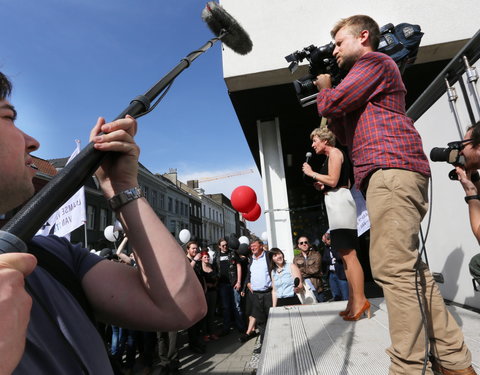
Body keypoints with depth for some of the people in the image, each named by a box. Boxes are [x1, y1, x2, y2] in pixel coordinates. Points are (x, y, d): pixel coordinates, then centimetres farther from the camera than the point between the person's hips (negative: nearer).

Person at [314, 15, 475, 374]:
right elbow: (345, 133, 29)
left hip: (392, 168, -10)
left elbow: (331, 104, -6)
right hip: (392, 173, 10)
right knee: (409, 269, 7)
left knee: (393, 268, -16)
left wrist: (324, 88, 17)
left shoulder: (374, 61, 6)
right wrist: (328, 93, 26)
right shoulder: (368, 74, 35)